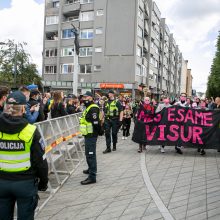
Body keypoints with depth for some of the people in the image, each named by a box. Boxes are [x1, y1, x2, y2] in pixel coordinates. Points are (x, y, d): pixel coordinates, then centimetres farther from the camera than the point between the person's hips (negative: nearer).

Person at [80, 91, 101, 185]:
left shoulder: (93, 108, -18)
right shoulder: (89, 108, 18)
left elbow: (96, 122, -24)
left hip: (91, 135, -11)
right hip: (88, 134, 11)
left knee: (91, 154, -10)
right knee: (89, 154, 24)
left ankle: (92, 176, -7)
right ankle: (91, 169, 41)